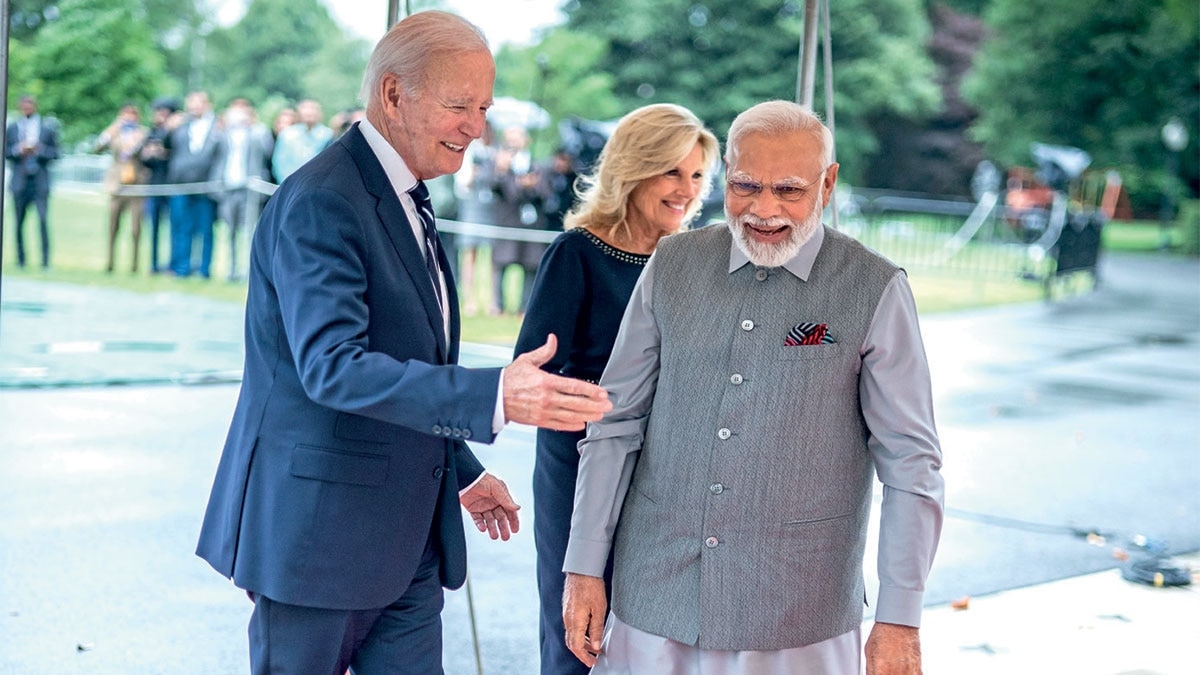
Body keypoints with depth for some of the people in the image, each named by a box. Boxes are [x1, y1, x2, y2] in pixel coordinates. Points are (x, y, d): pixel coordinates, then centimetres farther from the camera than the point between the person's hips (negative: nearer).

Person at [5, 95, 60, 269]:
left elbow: (54, 153, 4)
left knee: (43, 220, -11)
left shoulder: (47, 128, 5)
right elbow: (5, 151, 8)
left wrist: (39, 149, -12)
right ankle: (20, 260, 15)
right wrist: (18, 150, -10)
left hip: (40, 181, -2)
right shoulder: (12, 128, 9)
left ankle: (45, 260, -8)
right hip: (20, 181, 2)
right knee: (18, 222, 5)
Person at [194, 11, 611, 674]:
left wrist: (463, 471, 22)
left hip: (405, 540, 9)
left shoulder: (405, 201, 13)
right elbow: (330, 365, -30)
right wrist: (495, 395, -38)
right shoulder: (319, 200, -18)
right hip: (319, 529, -9)